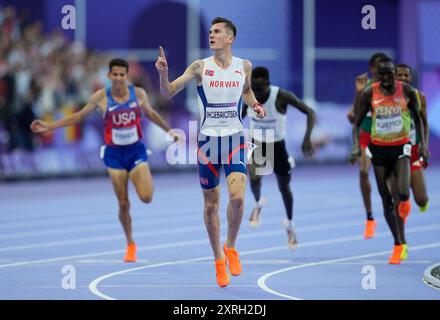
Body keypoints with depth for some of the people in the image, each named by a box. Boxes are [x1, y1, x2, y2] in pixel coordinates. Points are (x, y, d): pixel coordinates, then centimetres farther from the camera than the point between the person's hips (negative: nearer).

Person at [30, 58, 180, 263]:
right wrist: (48, 126, 2)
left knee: (146, 198, -17)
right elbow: (80, 116, 5)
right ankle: (130, 245, 19)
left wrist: (169, 131, 23)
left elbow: (150, 114, 15)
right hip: (114, 154, 0)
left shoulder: (139, 94, -4)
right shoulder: (101, 97, -7)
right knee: (123, 204, 1)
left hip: (136, 151, 0)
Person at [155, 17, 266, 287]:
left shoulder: (244, 66, 3)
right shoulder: (200, 67, -3)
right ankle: (218, 259, 23)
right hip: (208, 140, 0)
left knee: (237, 197, -19)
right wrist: (163, 73, -22)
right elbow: (168, 92, -4)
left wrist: (255, 105, 3)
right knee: (211, 204, 7)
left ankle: (231, 247, 5)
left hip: (234, 138, 0)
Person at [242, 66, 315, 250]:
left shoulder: (281, 96, -28)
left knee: (284, 188, 14)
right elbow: (242, 114, 3)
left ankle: (290, 224, 39)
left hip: (277, 146, -1)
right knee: (254, 178, -27)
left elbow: (309, 112, -24)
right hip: (257, 145, 1)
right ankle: (258, 204, 7)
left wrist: (307, 139, -35)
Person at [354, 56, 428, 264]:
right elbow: (357, 122, 1)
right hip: (378, 148, 1)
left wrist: (422, 142, 2)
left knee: (402, 193, -21)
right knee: (386, 201, 2)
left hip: (400, 147, -1)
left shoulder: (406, 91, -6)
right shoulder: (369, 94, -6)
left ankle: (404, 200, 19)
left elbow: (417, 117, 8)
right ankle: (398, 245, 13)